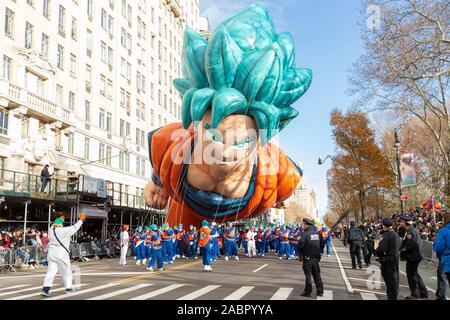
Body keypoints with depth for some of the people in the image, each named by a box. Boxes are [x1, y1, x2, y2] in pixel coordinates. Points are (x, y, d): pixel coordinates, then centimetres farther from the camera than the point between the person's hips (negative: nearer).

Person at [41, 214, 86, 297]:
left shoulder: (51, 230, 4)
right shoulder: (65, 231, -11)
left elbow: (54, 226, 27)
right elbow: (75, 227, -1)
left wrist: (59, 219, 39)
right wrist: (81, 220, 13)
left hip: (51, 254, 5)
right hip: (61, 255, -5)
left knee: (51, 271, 4)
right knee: (66, 271, 10)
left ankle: (45, 289, -9)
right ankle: (68, 287, 23)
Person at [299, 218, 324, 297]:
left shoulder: (305, 234, -14)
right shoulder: (317, 234, 4)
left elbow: (301, 245, -17)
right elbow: (321, 244, 11)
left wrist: (301, 252, 2)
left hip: (308, 257, -5)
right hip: (316, 257, 5)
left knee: (308, 275, 2)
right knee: (317, 274, 13)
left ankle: (308, 292, 5)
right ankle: (320, 291, 16)